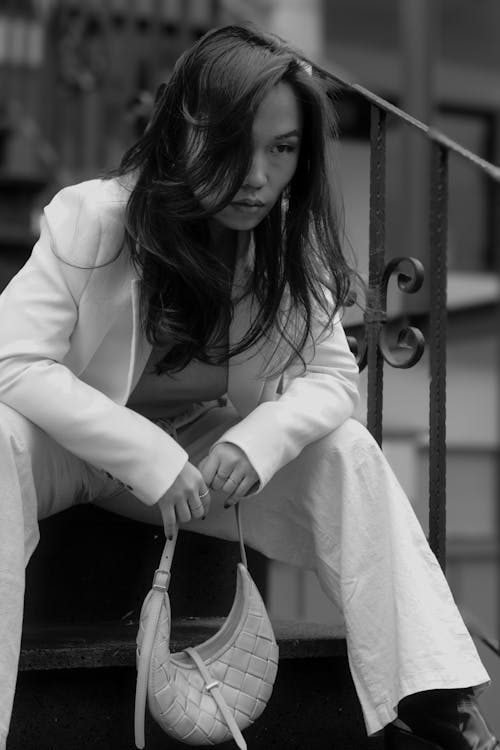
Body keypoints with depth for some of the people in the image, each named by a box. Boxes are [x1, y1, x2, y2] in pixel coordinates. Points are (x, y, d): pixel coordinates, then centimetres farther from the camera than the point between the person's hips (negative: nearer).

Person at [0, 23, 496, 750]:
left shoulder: (290, 241, -11)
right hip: (75, 447, -3)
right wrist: (149, 459, -36)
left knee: (348, 452, -18)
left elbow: (334, 375, -11)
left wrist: (255, 441, -32)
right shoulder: (90, 219, -23)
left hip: (206, 451, 3)